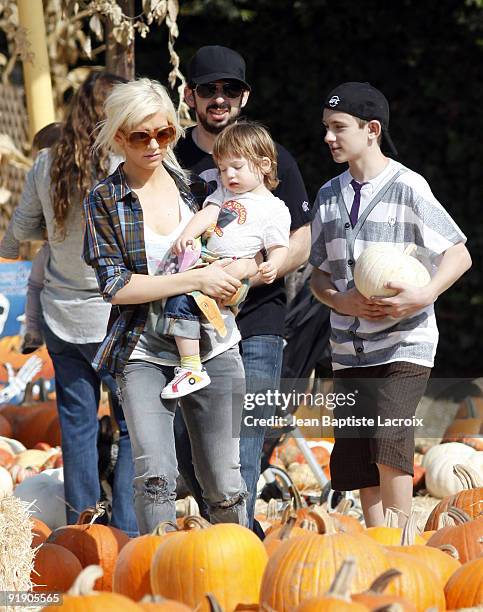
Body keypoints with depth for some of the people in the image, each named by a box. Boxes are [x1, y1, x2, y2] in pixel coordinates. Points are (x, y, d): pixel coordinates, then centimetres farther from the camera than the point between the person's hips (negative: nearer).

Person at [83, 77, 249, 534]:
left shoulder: (196, 187, 9)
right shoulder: (105, 201, 1)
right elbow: (115, 286, -7)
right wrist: (195, 281, -13)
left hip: (213, 349, 3)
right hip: (144, 354, -2)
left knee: (224, 485, 4)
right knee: (154, 477, -17)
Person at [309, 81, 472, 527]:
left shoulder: (407, 187, -6)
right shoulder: (329, 196, 11)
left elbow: (459, 255, -6)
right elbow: (319, 273, 15)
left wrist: (422, 296, -22)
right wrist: (341, 301, -7)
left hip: (404, 344, -6)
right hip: (349, 349, 6)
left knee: (388, 443, -19)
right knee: (356, 455, 4)